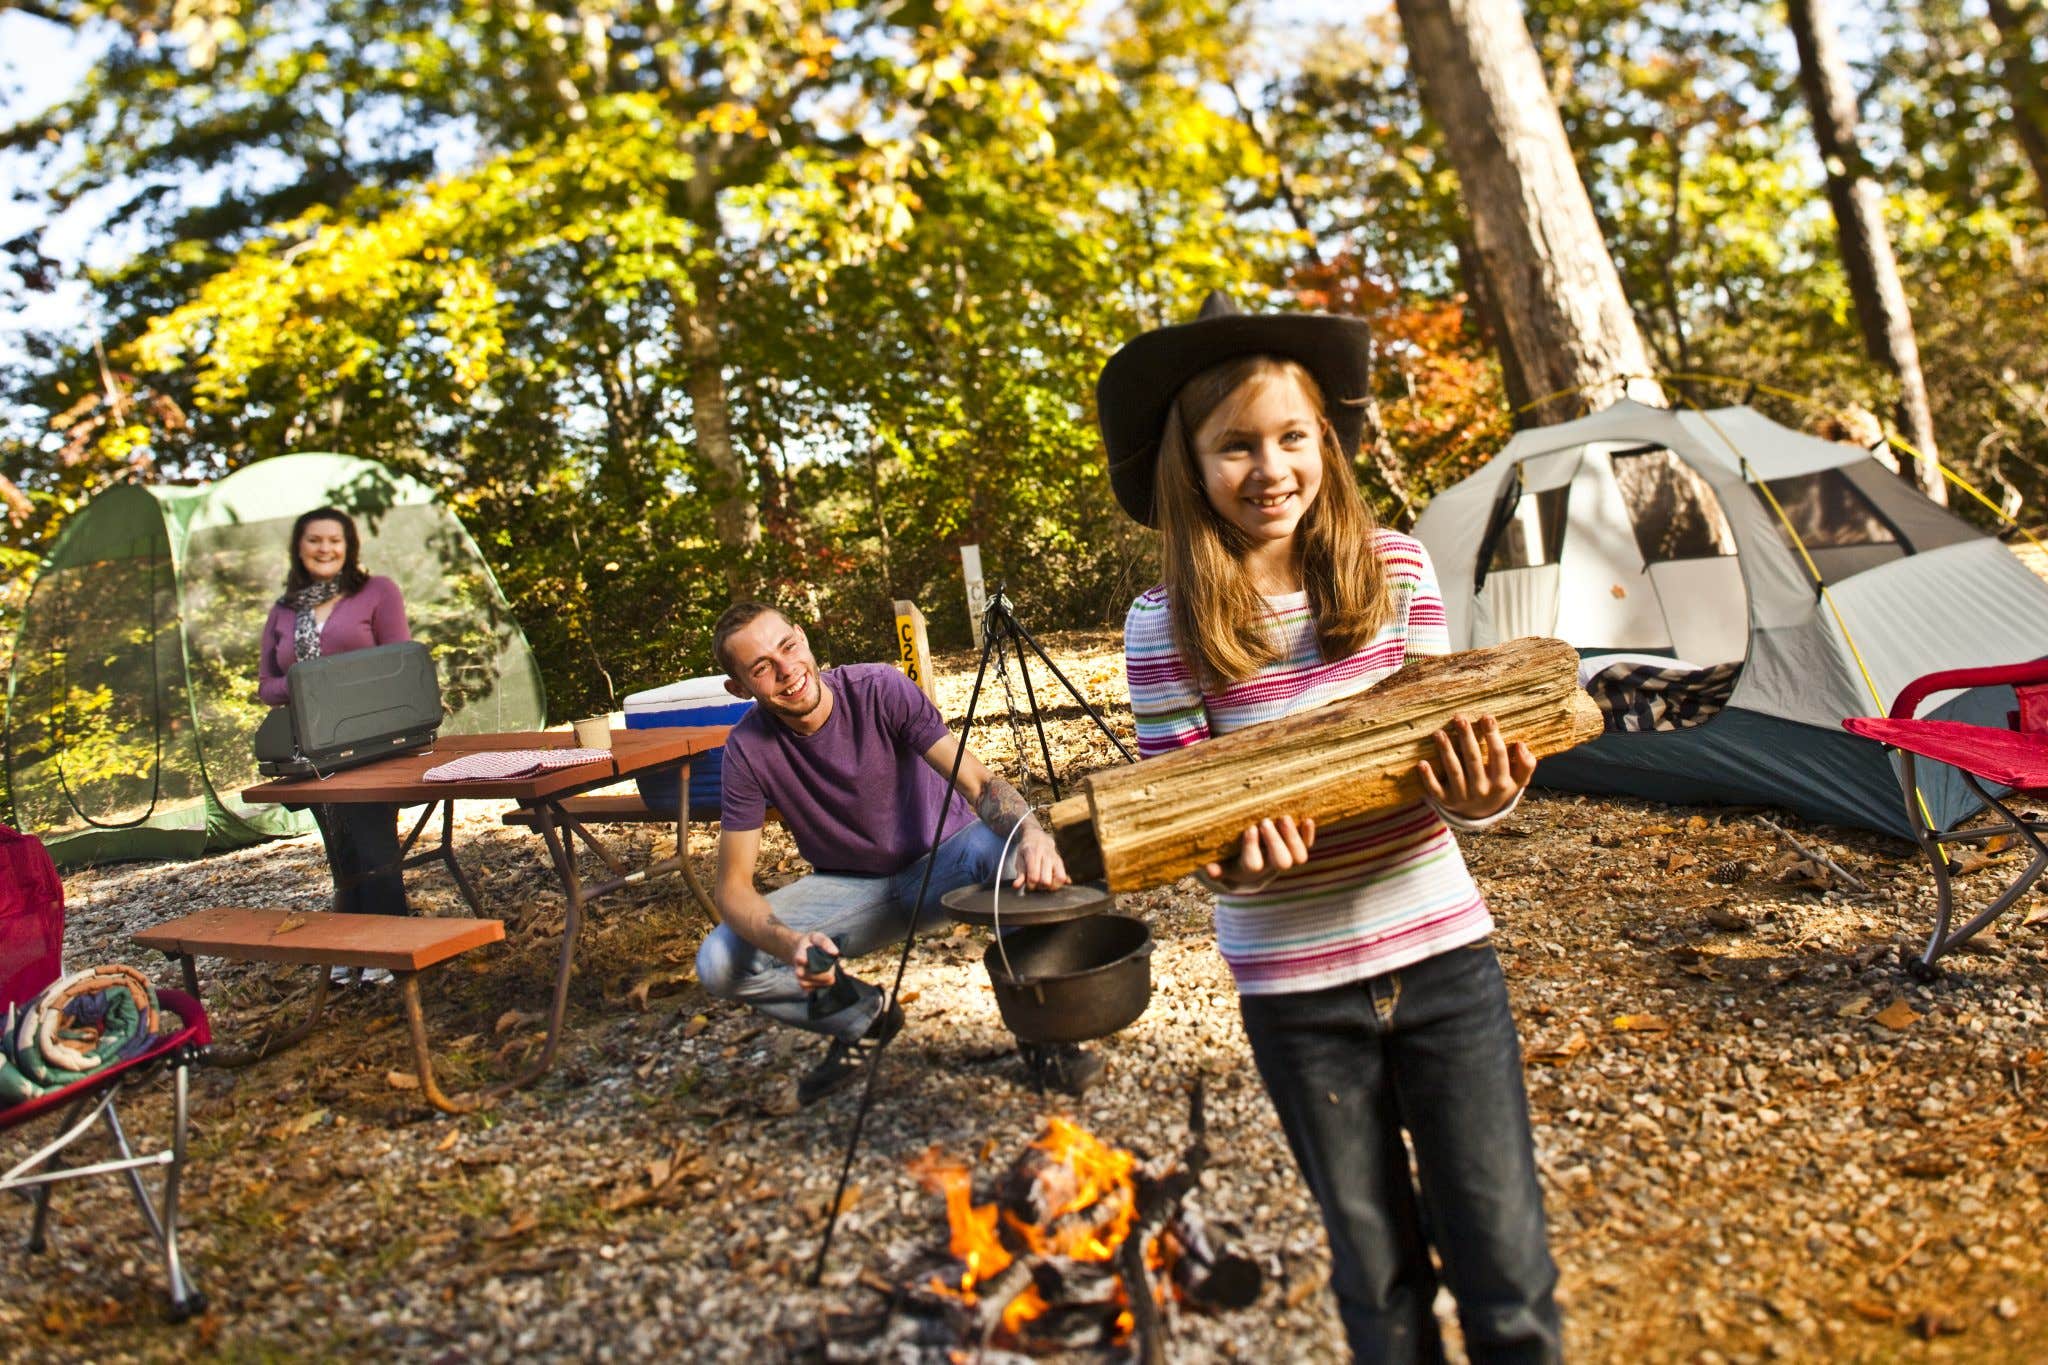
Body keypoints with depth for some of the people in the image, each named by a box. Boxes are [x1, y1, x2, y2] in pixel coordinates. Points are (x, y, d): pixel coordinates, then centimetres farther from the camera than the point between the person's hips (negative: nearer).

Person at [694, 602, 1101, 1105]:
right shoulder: (748, 749, -18)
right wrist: (789, 944, -39)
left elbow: (980, 783, -26)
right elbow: (733, 887, -17)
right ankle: (864, 1017, 7)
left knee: (1016, 852, -36)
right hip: (850, 888, 2)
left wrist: (1031, 833, -49)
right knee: (718, 963, -21)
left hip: (944, 859, -1)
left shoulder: (879, 689, -22)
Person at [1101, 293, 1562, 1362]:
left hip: (1443, 956, 1)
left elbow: (1442, 742, -1)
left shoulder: (1398, 571, -6)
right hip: (1295, 990, 0)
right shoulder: (1165, 627, -10)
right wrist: (1237, 853, -28)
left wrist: (1480, 793, -24)